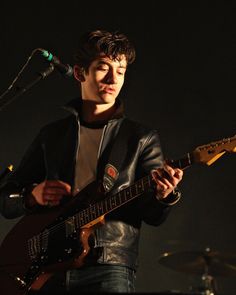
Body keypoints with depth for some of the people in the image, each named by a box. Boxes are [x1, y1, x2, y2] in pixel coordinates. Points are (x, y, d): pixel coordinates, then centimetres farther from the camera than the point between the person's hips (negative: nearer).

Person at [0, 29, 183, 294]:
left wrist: (163, 196, -22)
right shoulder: (52, 134, 14)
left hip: (109, 268, -2)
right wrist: (33, 196, -4)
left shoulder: (141, 138, 8)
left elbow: (153, 216, 0)